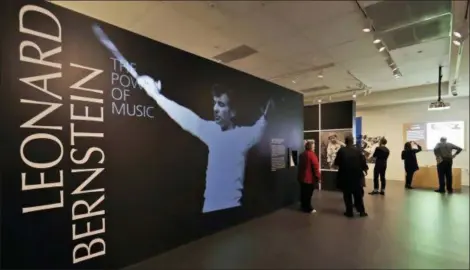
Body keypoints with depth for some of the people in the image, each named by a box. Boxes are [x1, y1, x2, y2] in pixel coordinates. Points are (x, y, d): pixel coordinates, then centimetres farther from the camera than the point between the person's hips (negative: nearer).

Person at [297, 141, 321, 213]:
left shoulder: (302, 154, 9)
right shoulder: (312, 154, -16)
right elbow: (315, 167, -18)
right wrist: (318, 177, -10)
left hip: (302, 177, 8)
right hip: (310, 178, -8)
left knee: (303, 192, 15)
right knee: (308, 193, 0)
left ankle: (303, 206, 26)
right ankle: (308, 208, 9)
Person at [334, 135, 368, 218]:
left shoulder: (341, 151, -8)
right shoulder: (358, 150, -7)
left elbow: (336, 163, -1)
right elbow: (363, 162, -3)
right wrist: (365, 169, 17)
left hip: (345, 176, -1)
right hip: (356, 176, 1)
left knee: (347, 195, 8)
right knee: (358, 194, 15)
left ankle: (349, 212, 11)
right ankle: (362, 211, 22)